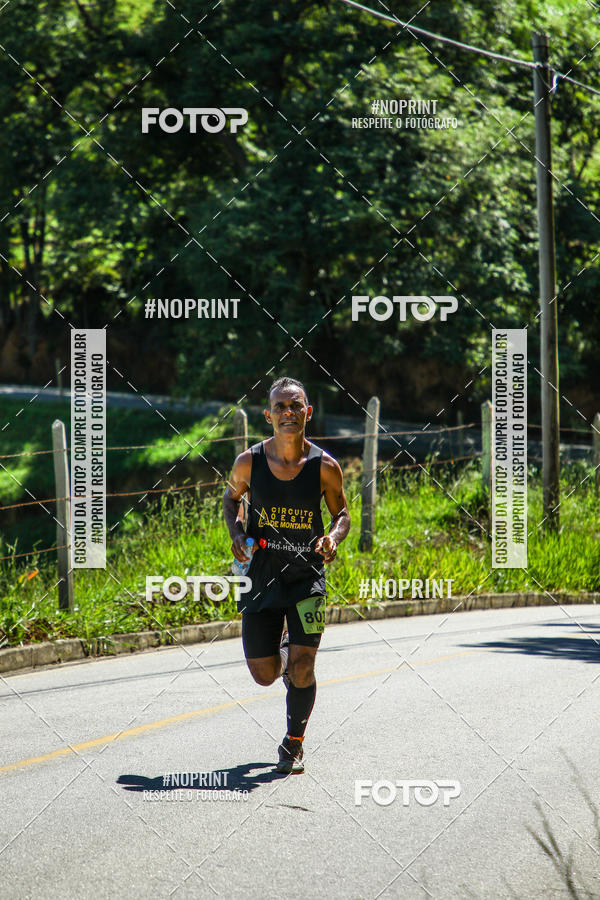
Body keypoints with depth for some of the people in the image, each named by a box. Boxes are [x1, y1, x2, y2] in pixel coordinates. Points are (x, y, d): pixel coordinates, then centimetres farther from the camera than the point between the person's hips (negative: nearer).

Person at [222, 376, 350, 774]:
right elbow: (232, 496, 15)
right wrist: (237, 533, -3)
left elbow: (342, 513, 7)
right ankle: (281, 648, 43)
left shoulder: (325, 466, -7)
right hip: (261, 575, 1)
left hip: (307, 576, -1)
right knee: (264, 674, 3)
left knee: (302, 666, -11)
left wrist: (333, 539, -15)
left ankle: (294, 744, 13)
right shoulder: (249, 462, -5)